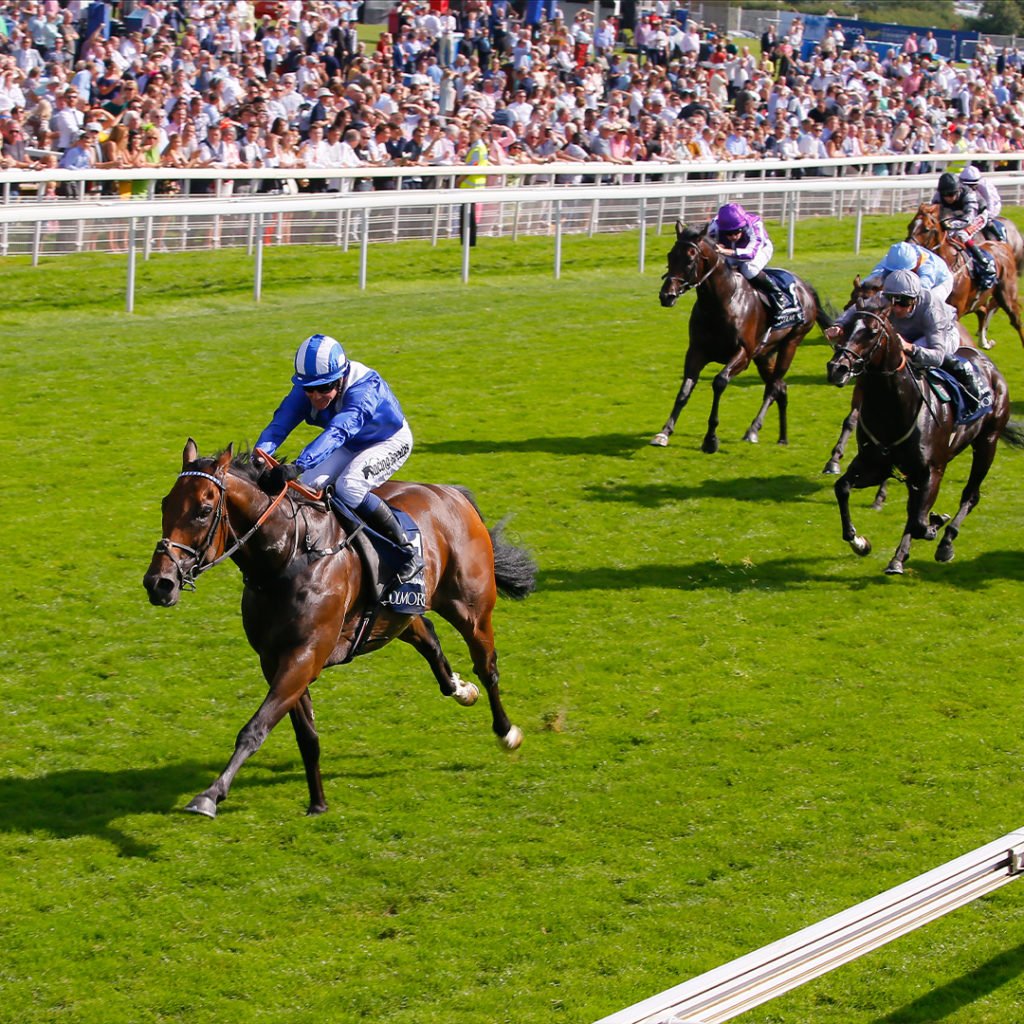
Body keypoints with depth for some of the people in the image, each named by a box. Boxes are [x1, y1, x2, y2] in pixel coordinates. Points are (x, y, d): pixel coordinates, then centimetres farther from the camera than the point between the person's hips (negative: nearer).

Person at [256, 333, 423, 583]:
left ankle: (409, 553, -20)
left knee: (348, 486, -30)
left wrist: (299, 465, -68)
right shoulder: (304, 390, -21)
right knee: (308, 484, -17)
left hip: (389, 442, -6)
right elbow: (279, 425, -31)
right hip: (350, 446, 6)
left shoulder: (364, 388, -39)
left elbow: (337, 432, -54)